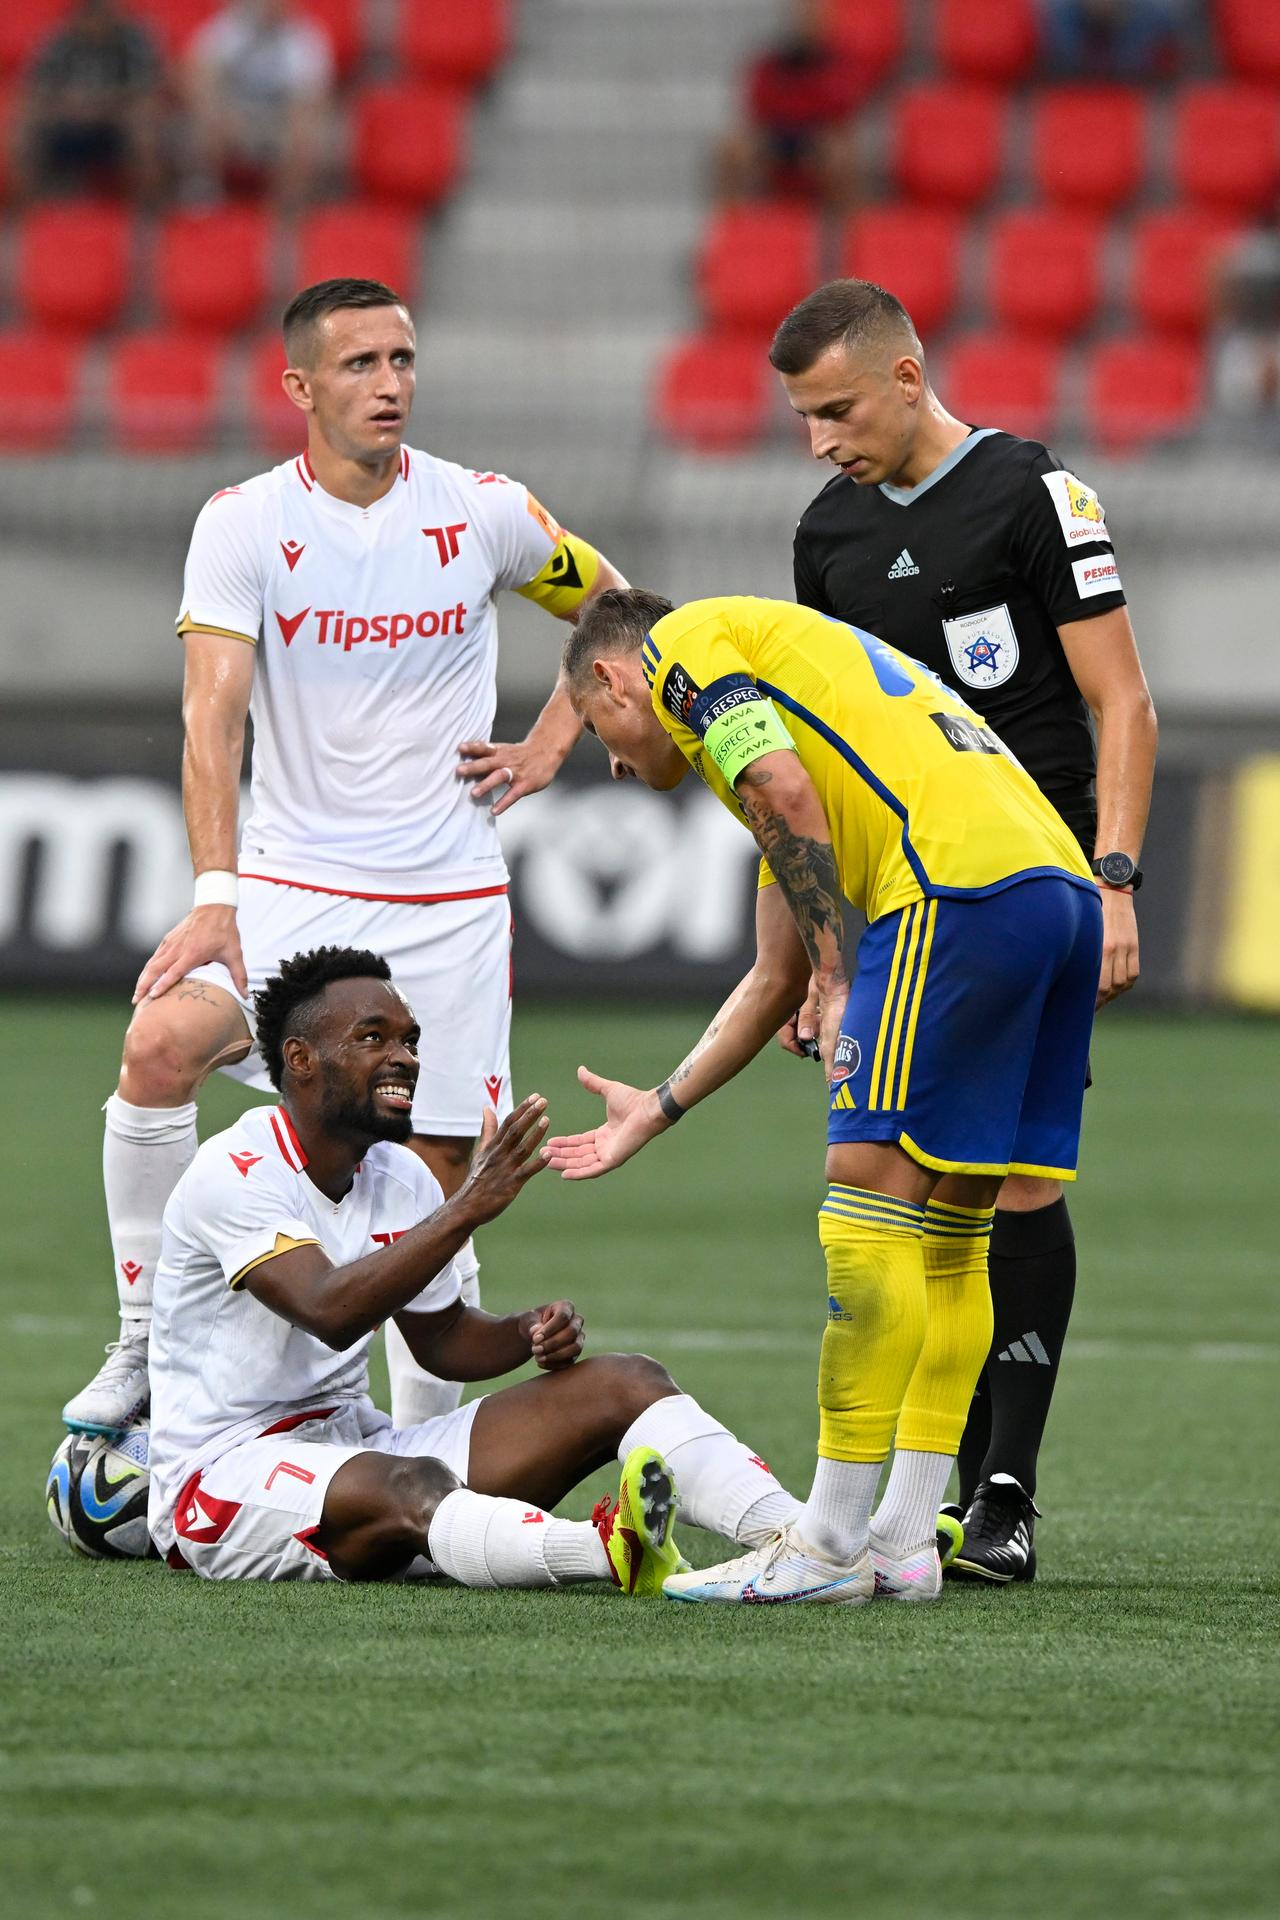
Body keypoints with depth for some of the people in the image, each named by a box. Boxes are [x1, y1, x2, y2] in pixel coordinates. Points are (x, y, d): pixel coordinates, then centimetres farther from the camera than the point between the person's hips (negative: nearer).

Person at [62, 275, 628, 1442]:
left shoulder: (484, 513, -1)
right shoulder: (242, 524, -6)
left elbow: (613, 611, 18)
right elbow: (215, 714, -14)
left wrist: (549, 747, 7)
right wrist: (215, 894, -25)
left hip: (449, 899, 1)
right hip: (290, 887, -1)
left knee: (439, 1181, 1)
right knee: (161, 1045, -26)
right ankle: (144, 1345, -15)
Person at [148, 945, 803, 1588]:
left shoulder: (400, 1180, 10)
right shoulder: (234, 1173, -16)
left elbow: (442, 1336, 22)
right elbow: (329, 1312, -31)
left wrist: (532, 1332, 0)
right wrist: (467, 1208, -35)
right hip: (223, 1471, -8)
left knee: (622, 1383, -7)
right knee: (413, 1487, -41)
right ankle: (610, 1551, -70)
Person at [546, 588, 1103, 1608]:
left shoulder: (686, 642, 11)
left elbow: (784, 796, -9)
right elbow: (776, 978, 40)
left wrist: (842, 987, -9)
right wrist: (654, 1112, 47)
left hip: (962, 887, -9)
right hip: (1063, 882, 9)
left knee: (871, 1203, -7)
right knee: (949, 1236, 12)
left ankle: (830, 1543, -6)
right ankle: (906, 1539, 12)